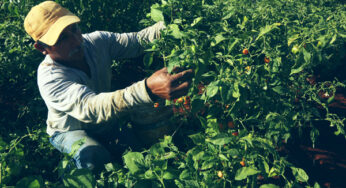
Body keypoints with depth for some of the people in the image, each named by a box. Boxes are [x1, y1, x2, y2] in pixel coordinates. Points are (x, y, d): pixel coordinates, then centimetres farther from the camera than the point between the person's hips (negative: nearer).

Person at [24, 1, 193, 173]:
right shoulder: (49, 78, -34)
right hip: (70, 131, -4)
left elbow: (138, 40, -10)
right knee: (93, 156, -35)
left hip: (108, 122, 5)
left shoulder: (96, 41, -17)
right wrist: (148, 89, -67)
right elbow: (89, 107, -51)